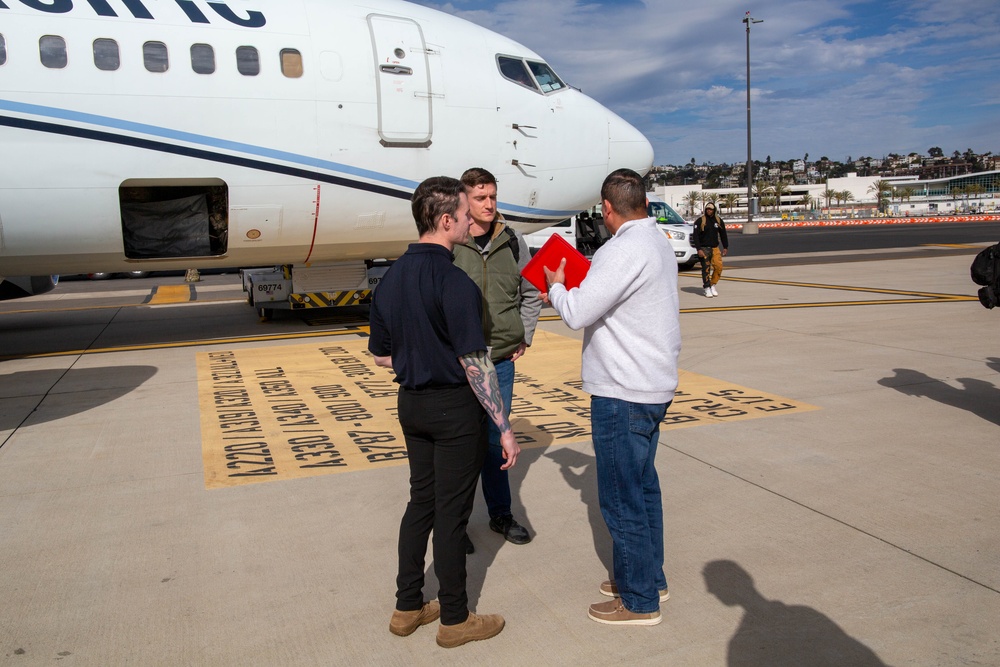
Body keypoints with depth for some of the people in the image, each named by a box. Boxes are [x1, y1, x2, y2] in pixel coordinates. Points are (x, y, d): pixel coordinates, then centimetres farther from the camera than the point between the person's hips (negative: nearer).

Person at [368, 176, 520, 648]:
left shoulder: (392, 277, 4)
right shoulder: (454, 282, -21)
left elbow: (380, 355, 9)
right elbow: (474, 365, -22)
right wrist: (504, 428, -16)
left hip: (411, 402, 7)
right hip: (454, 407, -7)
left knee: (420, 501, 18)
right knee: (451, 512, 5)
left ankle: (407, 608, 29)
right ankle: (455, 619, 21)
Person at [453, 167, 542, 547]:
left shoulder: (513, 242, 3)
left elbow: (530, 293, 14)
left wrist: (524, 339, 9)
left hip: (502, 360, 3)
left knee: (495, 439, 15)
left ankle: (500, 515, 30)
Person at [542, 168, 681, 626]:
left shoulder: (627, 250, -21)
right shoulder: (658, 243, 11)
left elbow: (577, 313, -23)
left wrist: (556, 286, -4)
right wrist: (569, 291, 12)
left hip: (623, 393, -10)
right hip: (652, 384, 10)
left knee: (622, 500, 3)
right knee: (643, 488, 21)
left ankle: (639, 601, 16)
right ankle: (649, 577, 37)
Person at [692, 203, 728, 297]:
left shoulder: (718, 221, 10)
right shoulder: (700, 221, -4)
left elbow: (723, 235, 19)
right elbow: (696, 236, -8)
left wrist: (725, 247, 15)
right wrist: (699, 249, -16)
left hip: (715, 248, 4)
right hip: (704, 249, -4)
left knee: (718, 267, -9)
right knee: (706, 269, -4)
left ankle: (713, 285, 8)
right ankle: (707, 289, 4)